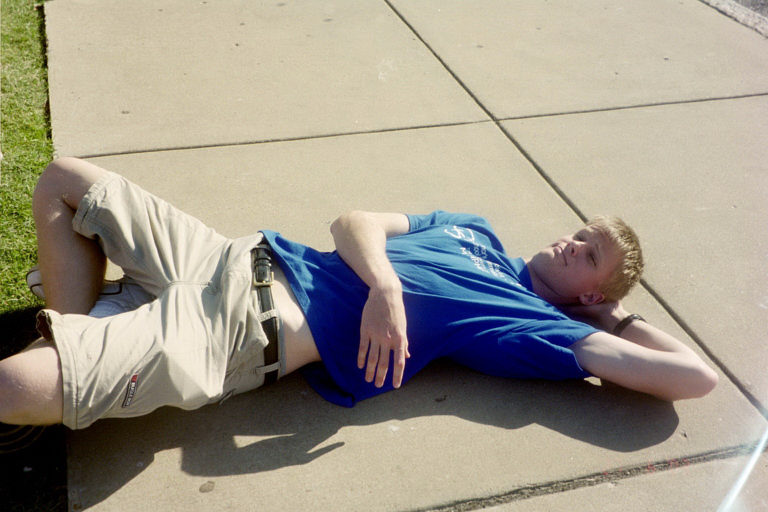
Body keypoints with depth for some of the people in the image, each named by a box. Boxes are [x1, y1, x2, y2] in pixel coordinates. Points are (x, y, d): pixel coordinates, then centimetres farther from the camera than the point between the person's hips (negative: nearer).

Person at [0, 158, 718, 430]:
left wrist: (619, 315, 7)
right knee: (65, 180, 9)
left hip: (250, 333, -7)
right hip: (241, 262, 7)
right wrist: (385, 283, -14)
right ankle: (79, 342, 13)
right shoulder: (472, 229, 16)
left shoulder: (540, 326, -2)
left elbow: (693, 376, -8)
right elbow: (354, 223, 7)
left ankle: (74, 367, 11)